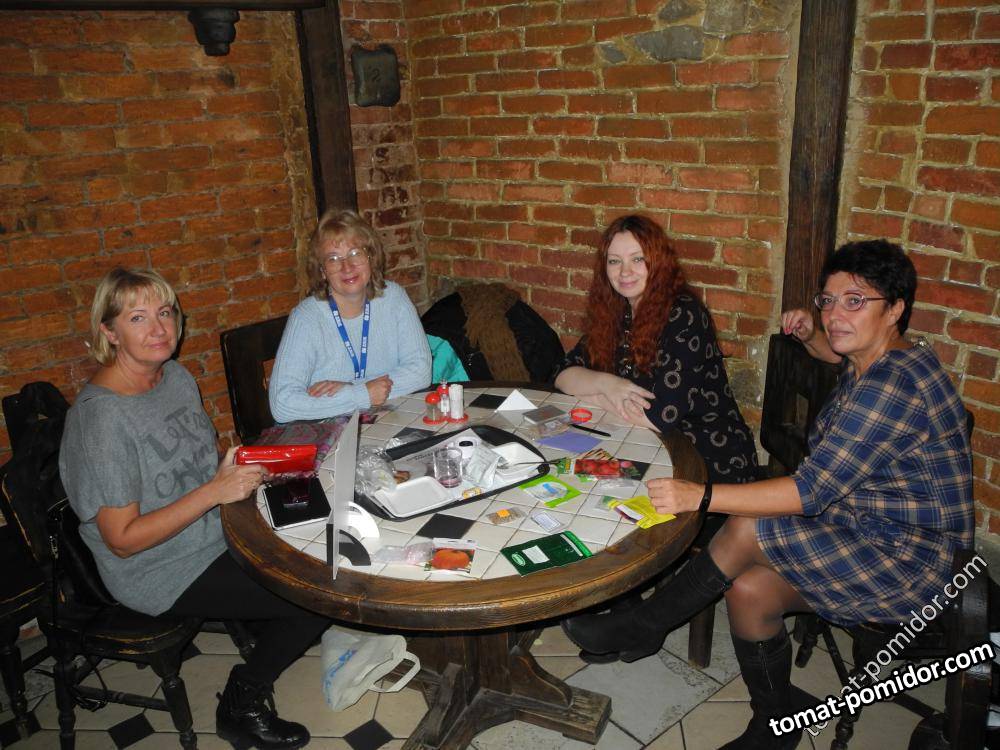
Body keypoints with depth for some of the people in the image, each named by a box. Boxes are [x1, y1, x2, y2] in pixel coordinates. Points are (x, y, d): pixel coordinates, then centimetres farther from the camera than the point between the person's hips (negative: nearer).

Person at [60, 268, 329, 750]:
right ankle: (241, 707, 12)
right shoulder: (101, 416, -25)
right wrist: (216, 491, -27)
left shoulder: (177, 376, 0)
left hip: (212, 534, 8)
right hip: (161, 576, -7)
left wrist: (234, 465, -5)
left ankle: (265, 633, 23)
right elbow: (123, 539, -23)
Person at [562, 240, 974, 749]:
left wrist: (699, 496, -36)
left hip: (906, 560, -10)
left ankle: (644, 628, -6)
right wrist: (809, 335, 12)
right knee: (747, 591, -9)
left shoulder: (893, 385, -27)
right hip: (874, 539, 10)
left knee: (749, 530, -23)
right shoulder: (871, 362, 5)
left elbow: (812, 491, -32)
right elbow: (838, 355, 35)